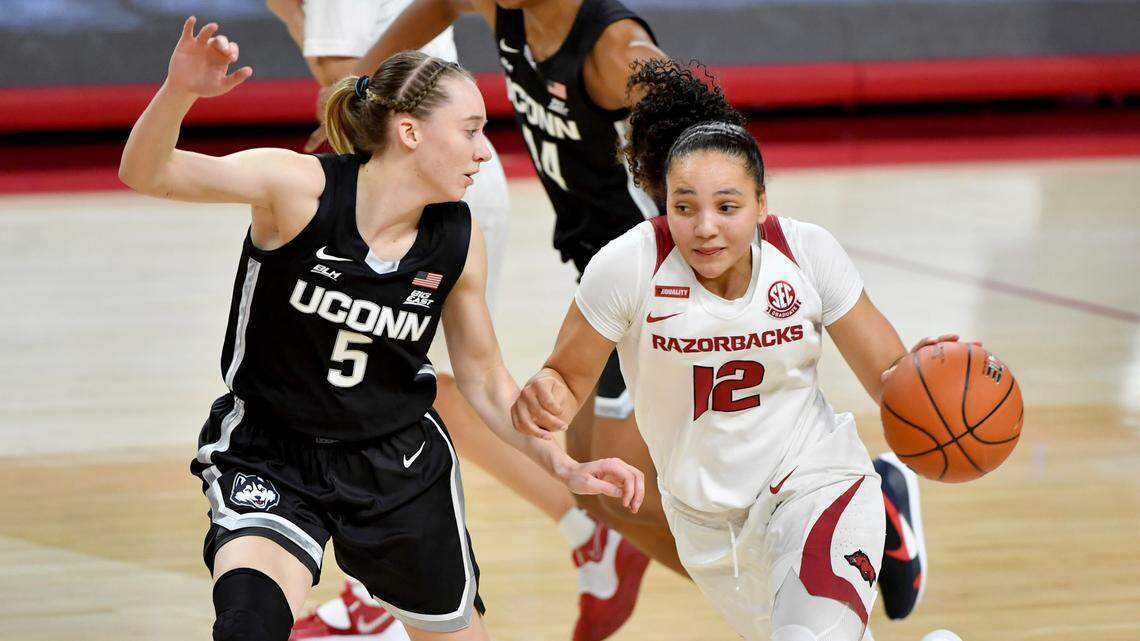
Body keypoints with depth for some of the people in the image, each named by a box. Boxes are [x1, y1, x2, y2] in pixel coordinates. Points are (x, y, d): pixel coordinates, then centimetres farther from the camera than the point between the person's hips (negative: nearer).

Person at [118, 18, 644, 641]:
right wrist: (180, 91, -47)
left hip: (398, 462, 4)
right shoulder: (302, 187, -20)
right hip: (268, 455, -4)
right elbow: (145, 174, -28)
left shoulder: (457, 241, -7)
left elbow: (484, 379, 7)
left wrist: (565, 467, -2)